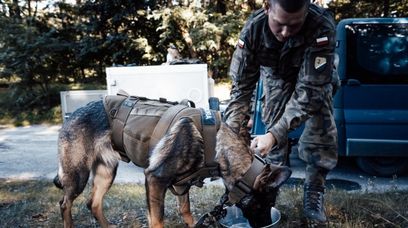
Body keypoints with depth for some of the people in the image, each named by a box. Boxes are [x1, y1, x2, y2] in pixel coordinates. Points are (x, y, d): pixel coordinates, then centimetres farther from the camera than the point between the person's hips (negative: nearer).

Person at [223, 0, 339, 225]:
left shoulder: (322, 27, -42)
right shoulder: (253, 28, -33)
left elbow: (309, 90, -42)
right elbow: (241, 86, -27)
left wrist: (274, 135, -50)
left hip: (316, 76, -1)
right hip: (276, 75, 2)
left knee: (321, 133, -17)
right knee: (273, 127, -12)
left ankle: (313, 195, 3)